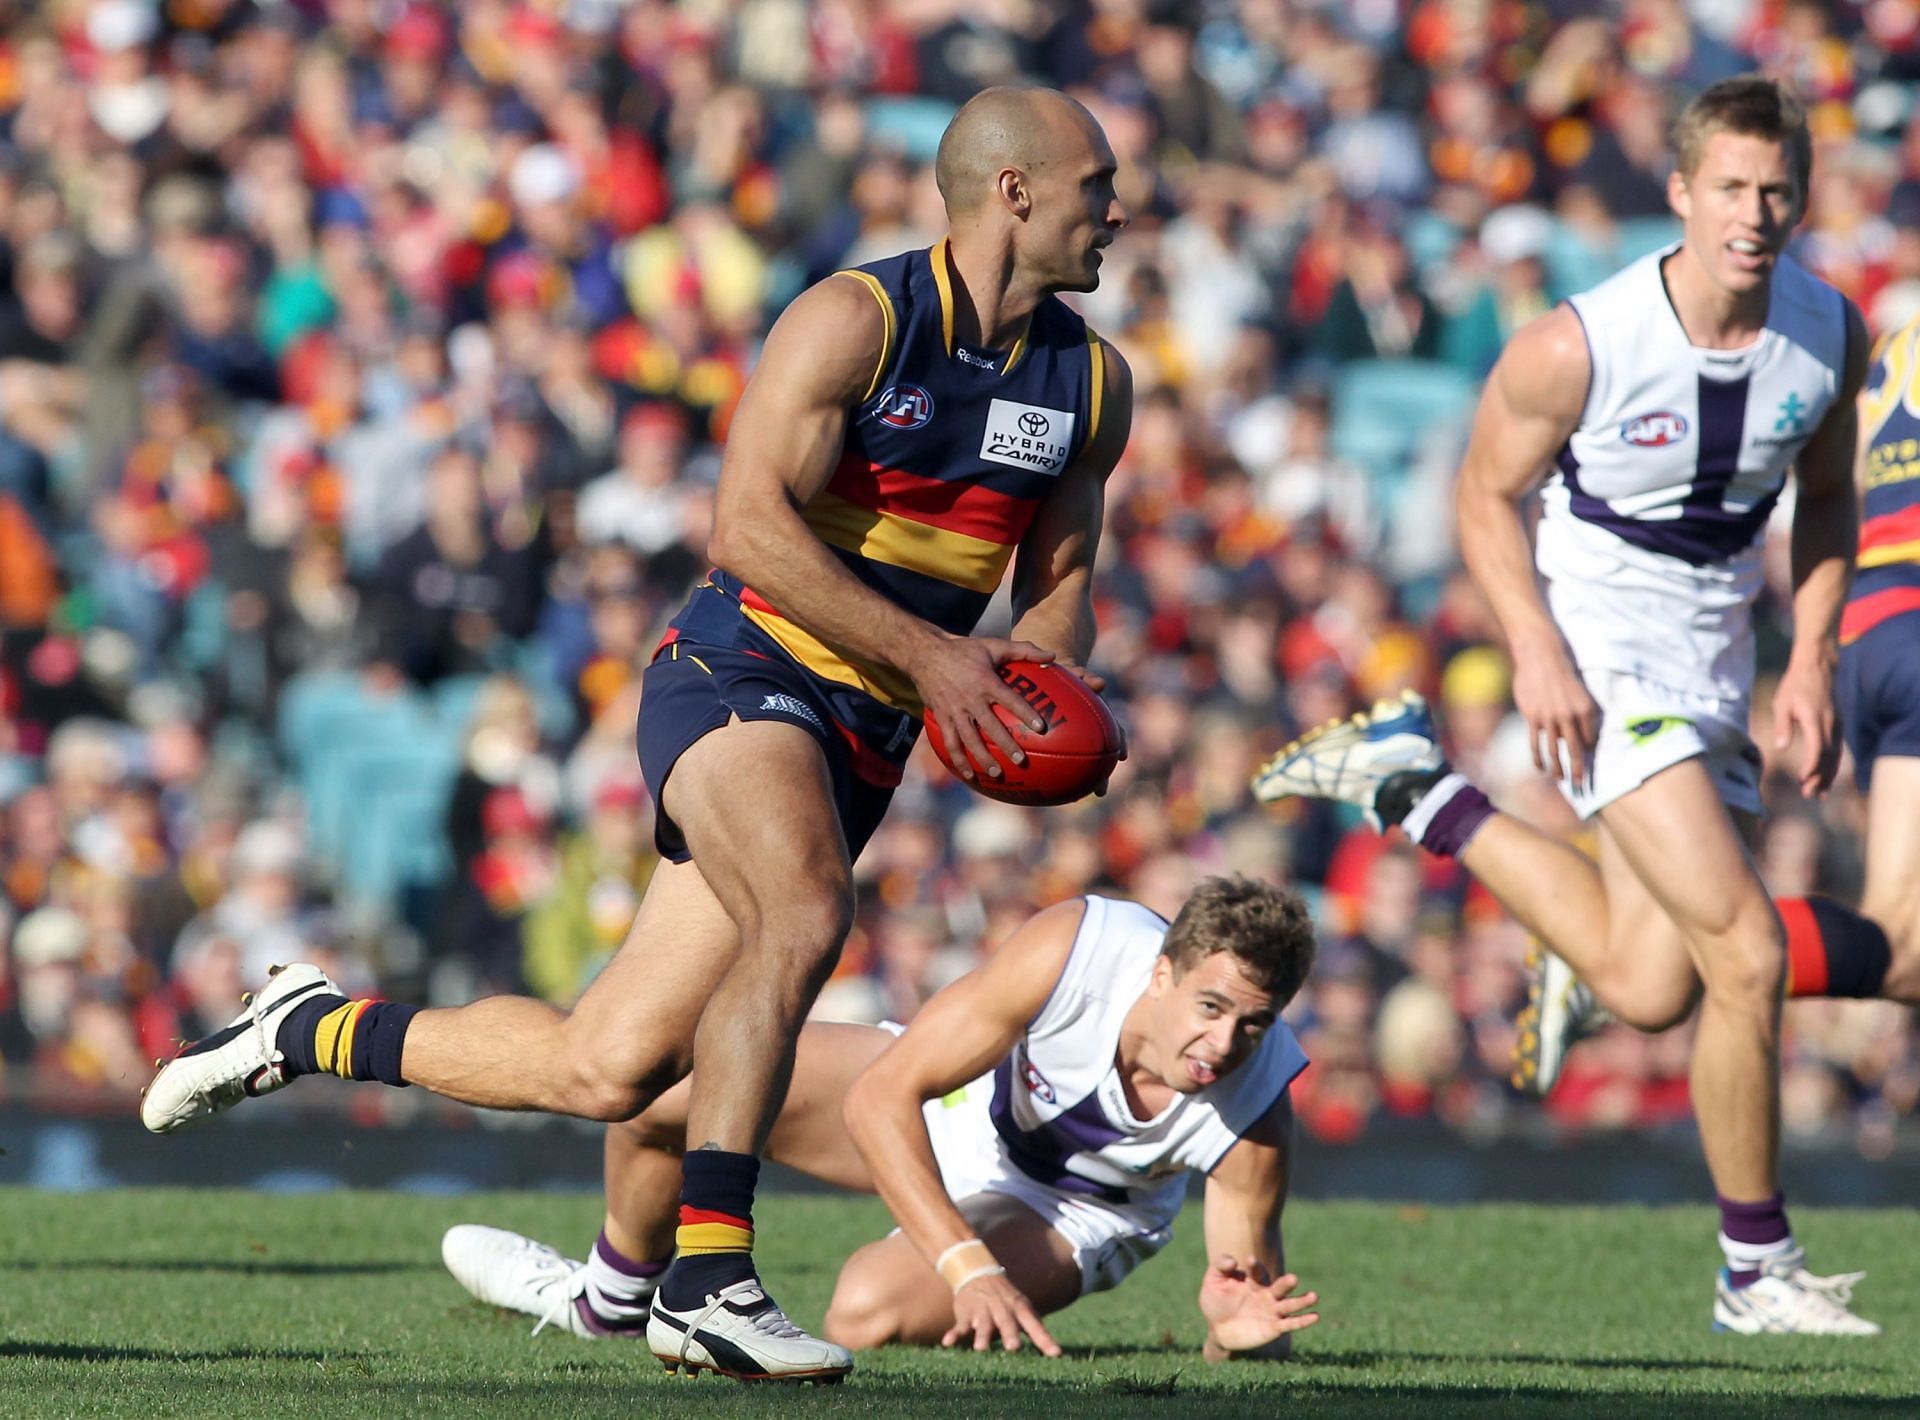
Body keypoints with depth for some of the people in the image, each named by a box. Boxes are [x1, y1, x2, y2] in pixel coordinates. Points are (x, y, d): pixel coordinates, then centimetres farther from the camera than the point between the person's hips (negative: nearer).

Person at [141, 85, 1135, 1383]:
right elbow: (750, 524, -18)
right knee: (803, 917, -37)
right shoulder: (855, 322, -11)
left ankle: (308, 1031, 20)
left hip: (865, 741, 6)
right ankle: (707, 1270, -31)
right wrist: (926, 655, -22)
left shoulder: (1092, 386, 10)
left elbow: (1059, 578, 21)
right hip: (739, 674, -6)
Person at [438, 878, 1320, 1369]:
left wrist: (1241, 1330, -50)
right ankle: (611, 1301, 29)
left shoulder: (1254, 1110, -36)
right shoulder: (1077, 949, -38)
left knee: (870, 1311, -32)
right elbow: (879, 1099, -34)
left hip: (1074, 1212, -2)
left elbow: (1253, 1328, -25)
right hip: (967, 1101, 2)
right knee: (660, 1092, -4)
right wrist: (967, 1264, -46)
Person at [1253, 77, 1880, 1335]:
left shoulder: (1832, 335, -6)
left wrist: (1811, 659, 0)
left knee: (1648, 989, 10)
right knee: (1747, 953, -18)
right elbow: (1487, 493, -5)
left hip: (1717, 663, 6)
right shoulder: (1577, 348, -20)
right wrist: (1537, 654, -16)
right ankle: (1758, 1271, -5)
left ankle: (1418, 789, 32)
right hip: (1604, 659, -6)